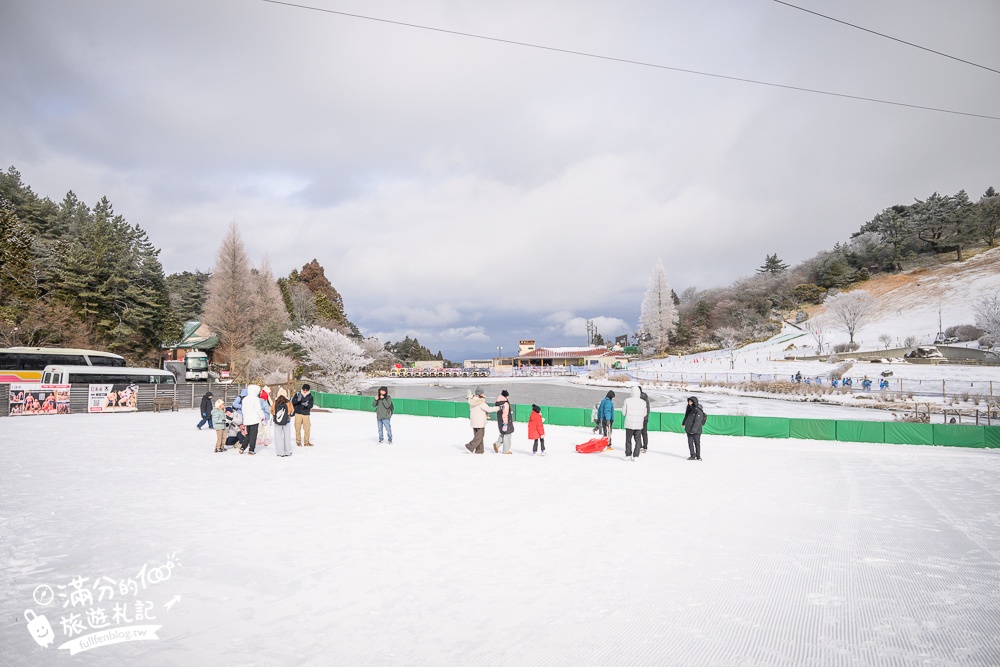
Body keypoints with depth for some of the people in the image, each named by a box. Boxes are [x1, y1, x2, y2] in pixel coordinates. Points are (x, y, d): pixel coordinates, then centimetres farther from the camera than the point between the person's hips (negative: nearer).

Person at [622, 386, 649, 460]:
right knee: (638, 440, 10)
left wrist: (623, 407, 15)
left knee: (628, 440, 12)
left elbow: (624, 412, -4)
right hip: (639, 424, 1)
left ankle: (628, 455, 13)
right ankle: (635, 456, 5)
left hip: (629, 424, -1)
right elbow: (645, 414, 4)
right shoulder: (643, 402, -4)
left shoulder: (627, 400, -9)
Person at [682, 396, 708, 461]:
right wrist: (683, 423, 35)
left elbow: (697, 422, -21)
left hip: (696, 431, -7)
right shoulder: (690, 409, 7)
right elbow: (686, 416, 25)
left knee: (697, 443, 4)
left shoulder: (699, 411, -17)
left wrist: (693, 430, -24)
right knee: (690, 443, 6)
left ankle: (698, 456, 15)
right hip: (689, 430, 7)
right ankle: (693, 456, 13)